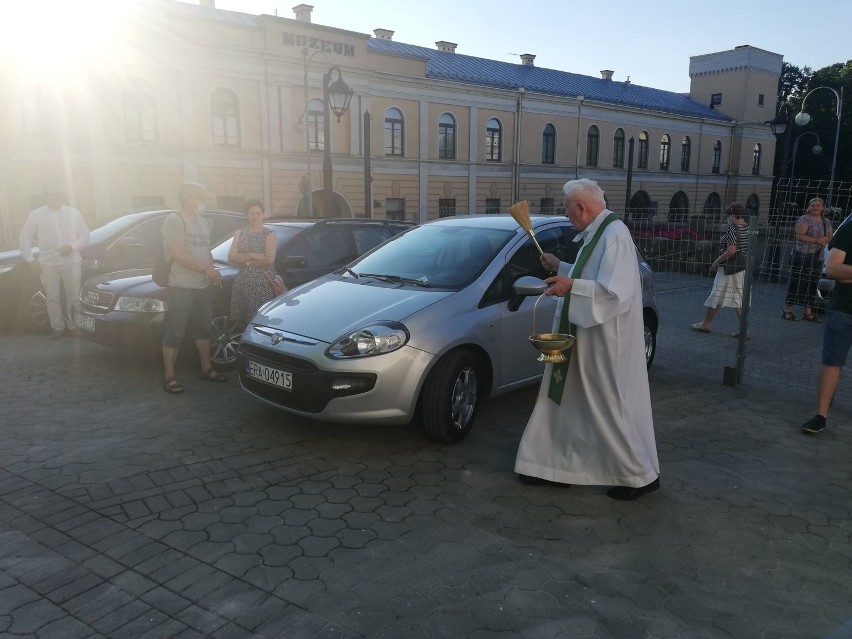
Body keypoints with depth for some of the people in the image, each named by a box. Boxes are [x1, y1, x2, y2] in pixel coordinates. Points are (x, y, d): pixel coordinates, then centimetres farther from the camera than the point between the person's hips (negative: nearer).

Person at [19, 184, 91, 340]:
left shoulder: (74, 213, 4)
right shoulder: (35, 215, 2)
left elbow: (85, 235, 7)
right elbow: (24, 239, 6)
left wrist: (72, 247, -11)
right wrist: (31, 260, -3)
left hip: (71, 262, 0)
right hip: (47, 264, 0)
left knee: (73, 296, 4)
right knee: (52, 297, 4)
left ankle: (73, 324, 21)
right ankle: (57, 327, 16)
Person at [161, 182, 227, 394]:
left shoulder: (203, 223, 15)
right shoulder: (174, 220, -11)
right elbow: (178, 254, -19)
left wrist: (213, 270, 3)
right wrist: (206, 270, -18)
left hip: (202, 286, 8)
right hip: (180, 287, -8)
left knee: (203, 329, 16)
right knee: (175, 333, -3)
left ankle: (206, 369, 29)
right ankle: (169, 377, 5)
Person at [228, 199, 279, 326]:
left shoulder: (269, 234, 2)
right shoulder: (240, 233, 14)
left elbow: (269, 259, -12)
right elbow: (231, 257, 1)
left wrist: (245, 261, -6)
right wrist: (251, 256, -12)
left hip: (263, 286, -4)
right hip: (243, 284, 4)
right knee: (240, 321, 0)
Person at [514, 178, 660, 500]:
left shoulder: (615, 235, -20)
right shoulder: (598, 233, 10)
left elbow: (616, 293, -28)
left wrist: (572, 287, -28)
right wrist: (560, 267, 18)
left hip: (603, 344, -10)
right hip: (586, 340, 10)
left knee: (610, 408, 3)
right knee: (565, 403, 15)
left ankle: (641, 476, 20)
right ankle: (553, 464, 28)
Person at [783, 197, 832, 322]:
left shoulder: (827, 223, 16)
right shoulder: (804, 219, -4)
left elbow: (830, 238, 15)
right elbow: (799, 236, -15)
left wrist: (825, 239, -8)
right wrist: (816, 240, -21)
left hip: (817, 258, 7)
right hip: (802, 255, -6)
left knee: (812, 284, 7)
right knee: (797, 282, -10)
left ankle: (807, 311, 13)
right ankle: (788, 310, -8)